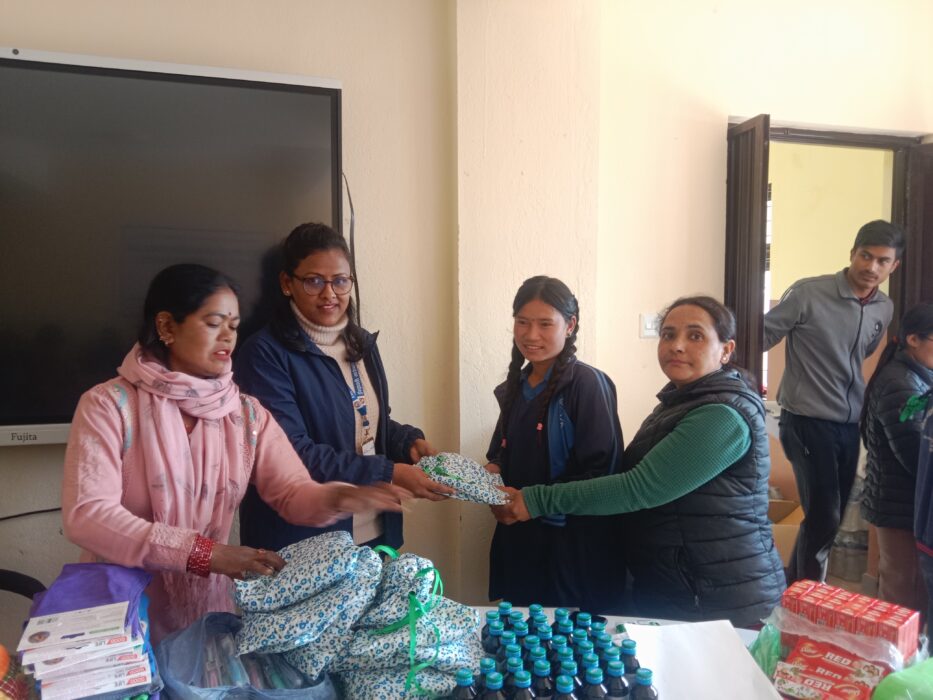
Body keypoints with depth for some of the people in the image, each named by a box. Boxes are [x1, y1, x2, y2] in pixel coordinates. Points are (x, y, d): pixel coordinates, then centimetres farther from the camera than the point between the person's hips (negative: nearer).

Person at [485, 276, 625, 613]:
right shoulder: (516, 385, 9)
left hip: (574, 547, -6)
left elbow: (599, 471, -16)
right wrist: (491, 473, -2)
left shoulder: (587, 383, -12)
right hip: (517, 539, 6)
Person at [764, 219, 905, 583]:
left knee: (829, 517, 14)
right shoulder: (808, 293, -14)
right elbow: (763, 335, -11)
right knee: (824, 517, -7)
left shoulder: (885, 309, 6)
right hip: (807, 422, -7)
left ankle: (793, 588, 33)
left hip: (850, 426, 7)